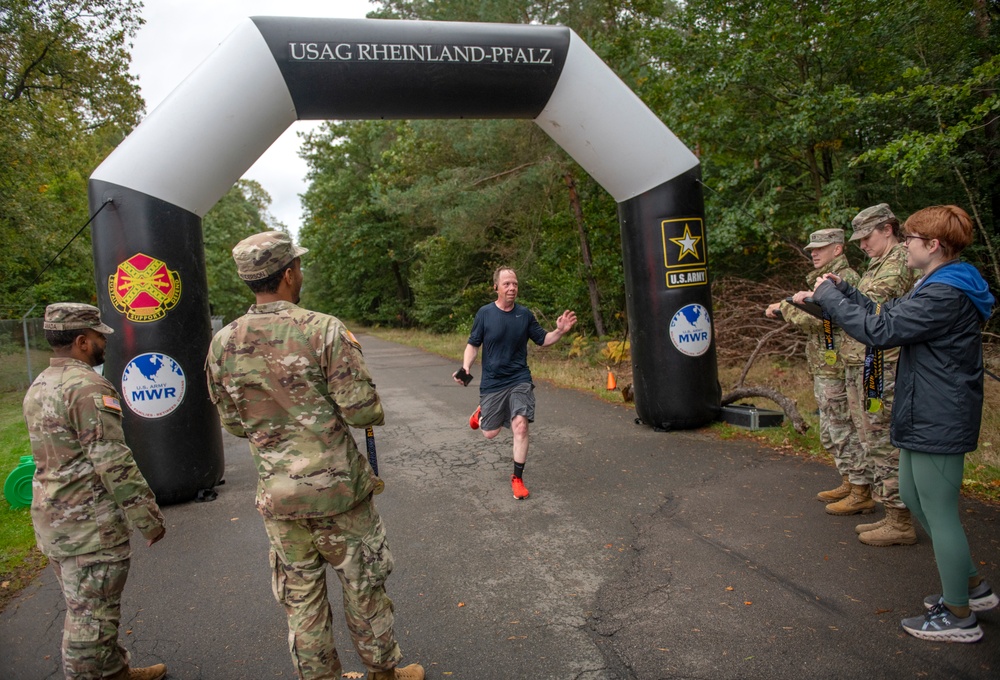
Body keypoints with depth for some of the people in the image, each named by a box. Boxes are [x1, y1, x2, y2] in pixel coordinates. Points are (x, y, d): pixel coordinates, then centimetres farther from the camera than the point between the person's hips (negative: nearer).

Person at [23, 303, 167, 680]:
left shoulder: (38, 386, 12)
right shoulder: (88, 386, -20)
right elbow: (113, 462, -23)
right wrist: (147, 517, -17)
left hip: (50, 520, 10)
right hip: (90, 524, -10)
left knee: (84, 607, 20)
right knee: (92, 616, 2)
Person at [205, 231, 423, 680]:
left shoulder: (223, 344, -3)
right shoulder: (324, 330, -17)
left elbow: (234, 424, 7)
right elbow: (363, 411, -18)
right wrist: (372, 410, 4)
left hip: (277, 492, 4)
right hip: (337, 488, -3)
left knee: (300, 594, 18)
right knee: (362, 586, 15)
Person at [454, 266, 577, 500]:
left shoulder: (525, 314, -2)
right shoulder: (485, 313, -7)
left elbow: (542, 339, 8)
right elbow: (473, 345, 0)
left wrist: (560, 331, -12)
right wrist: (465, 368, -17)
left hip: (519, 380, 1)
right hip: (492, 382, 0)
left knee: (520, 426, -14)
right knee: (490, 433, 9)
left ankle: (517, 478, 4)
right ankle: (482, 413, 47)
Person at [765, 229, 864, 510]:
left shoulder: (844, 279, -16)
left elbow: (816, 319, -25)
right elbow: (816, 318, 19)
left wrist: (784, 307, -10)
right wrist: (783, 310, 5)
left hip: (837, 370, -11)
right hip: (824, 370, 11)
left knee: (844, 432, -3)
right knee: (830, 433, 18)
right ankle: (849, 485, 29)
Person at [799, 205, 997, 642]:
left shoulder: (945, 296, -22)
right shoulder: (938, 286, 12)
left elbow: (878, 330, -25)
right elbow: (889, 313, 14)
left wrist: (829, 296, -14)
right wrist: (840, 291, 7)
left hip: (938, 421, -11)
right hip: (926, 416, 11)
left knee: (938, 511, 0)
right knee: (911, 494, 20)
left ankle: (959, 616, 16)